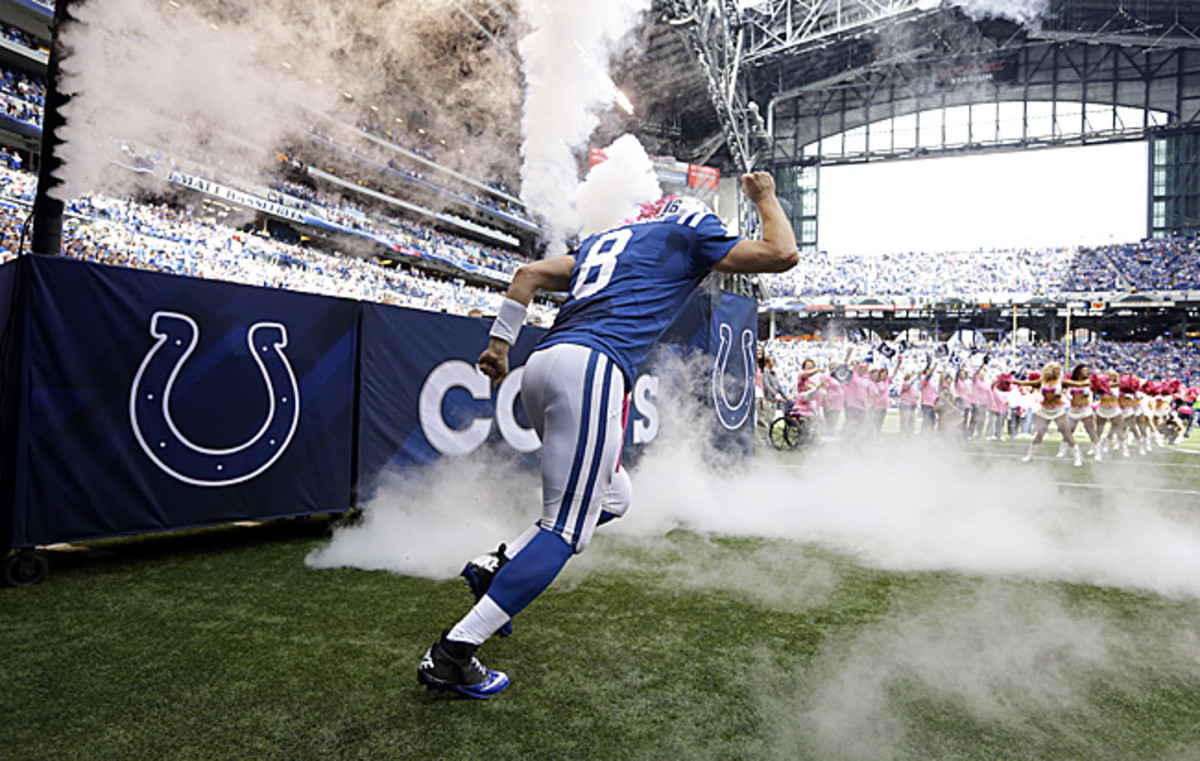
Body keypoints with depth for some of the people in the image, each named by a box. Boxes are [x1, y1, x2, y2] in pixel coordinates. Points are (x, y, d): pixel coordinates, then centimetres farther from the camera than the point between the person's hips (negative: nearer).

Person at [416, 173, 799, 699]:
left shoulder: (602, 241, 31)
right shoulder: (689, 233, 15)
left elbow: (530, 273, 24)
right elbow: (781, 254, 14)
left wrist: (501, 342, 23)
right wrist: (765, 198, 31)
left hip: (542, 366, 9)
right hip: (592, 367, -9)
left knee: (613, 497, 20)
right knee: (566, 529, -7)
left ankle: (499, 566, 10)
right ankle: (452, 653, -9)